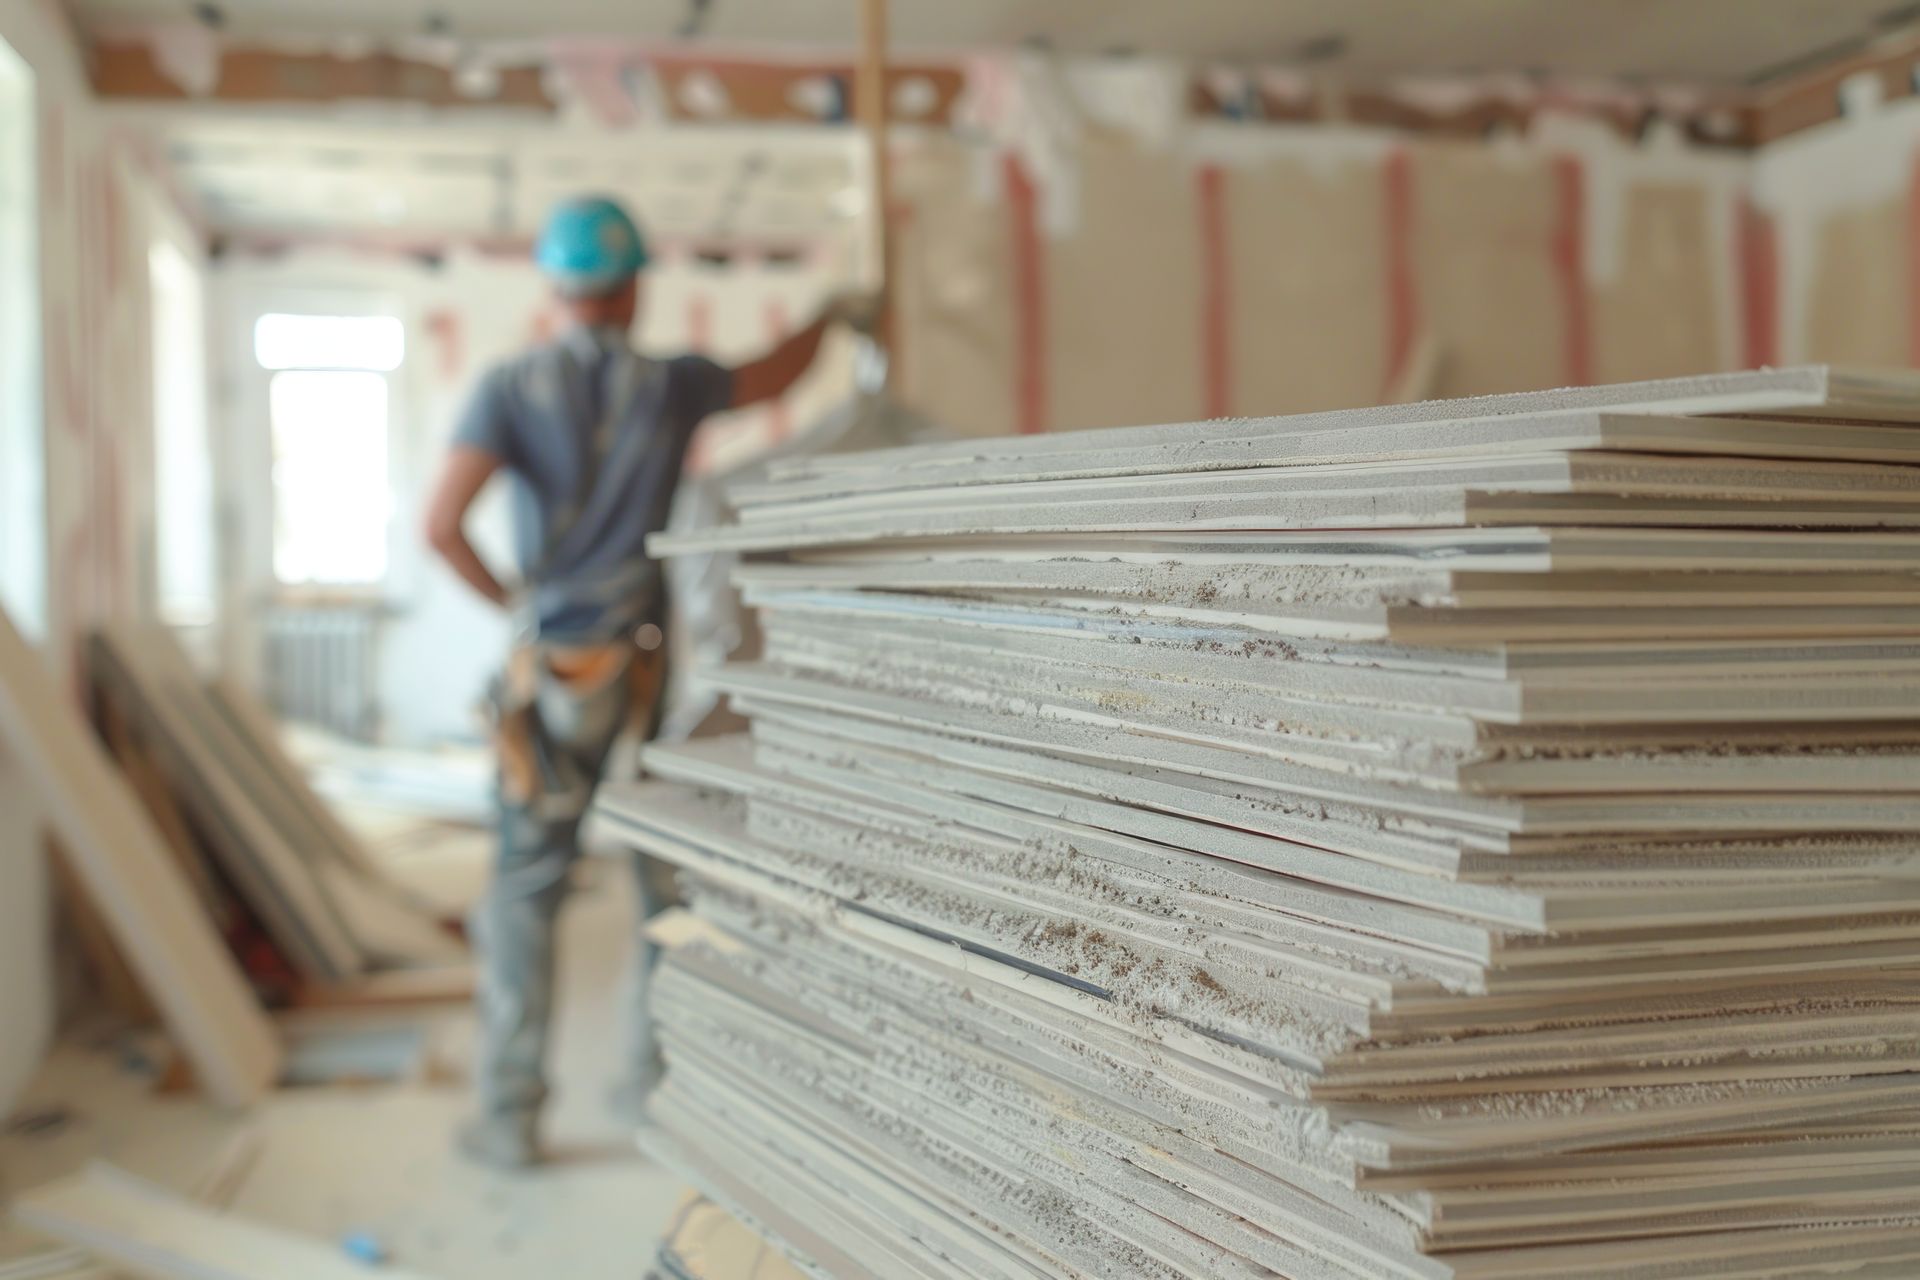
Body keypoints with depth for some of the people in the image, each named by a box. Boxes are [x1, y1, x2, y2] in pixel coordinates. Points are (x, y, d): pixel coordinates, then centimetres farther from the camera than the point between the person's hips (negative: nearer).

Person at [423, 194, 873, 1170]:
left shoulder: (512, 389, -6)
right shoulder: (668, 385, 0)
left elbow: (442, 524, -17)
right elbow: (774, 375, 20)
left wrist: (511, 600, 0)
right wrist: (835, 315, 40)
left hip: (555, 677, -1)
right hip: (657, 673, 2)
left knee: (525, 895, 3)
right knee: (674, 885, 14)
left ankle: (509, 1117, 3)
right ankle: (663, 1080, 24)